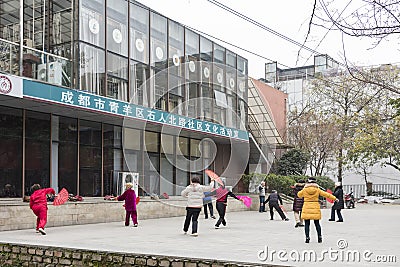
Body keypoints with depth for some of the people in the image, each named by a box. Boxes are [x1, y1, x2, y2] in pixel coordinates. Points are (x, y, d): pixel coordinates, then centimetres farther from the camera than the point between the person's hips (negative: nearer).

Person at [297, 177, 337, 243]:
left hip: (306, 209, -1)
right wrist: (334, 198, 16)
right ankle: (319, 237, 14)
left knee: (307, 224, 4)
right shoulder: (317, 190, -2)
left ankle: (307, 238, 0)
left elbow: (299, 195, 15)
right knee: (317, 224, 11)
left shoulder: (304, 190, -4)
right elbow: (326, 194, 6)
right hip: (315, 208, 1)